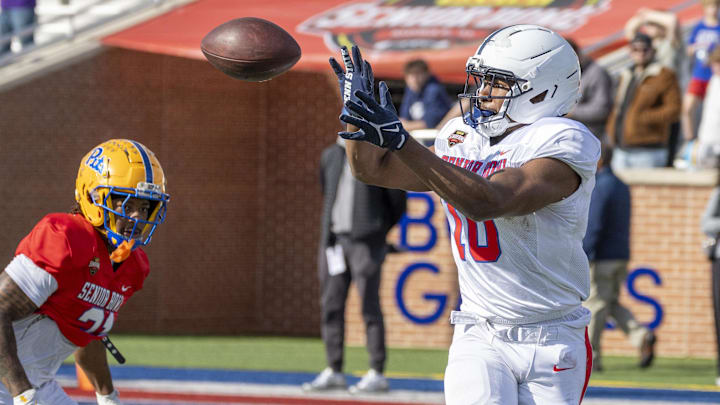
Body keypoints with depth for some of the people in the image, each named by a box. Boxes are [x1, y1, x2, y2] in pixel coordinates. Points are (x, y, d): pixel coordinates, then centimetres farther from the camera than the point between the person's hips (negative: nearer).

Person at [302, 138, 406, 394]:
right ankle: (333, 372, 12)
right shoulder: (331, 156, 13)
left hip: (365, 242, -6)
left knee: (369, 306, -8)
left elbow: (398, 203, 1)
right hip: (334, 239, 6)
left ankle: (377, 375, -5)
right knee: (331, 305, 6)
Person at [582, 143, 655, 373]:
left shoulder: (598, 188, -13)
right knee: (612, 304, 14)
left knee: (595, 305, -2)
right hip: (621, 257, 9)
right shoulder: (622, 188, 15)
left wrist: (583, 258, -20)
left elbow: (594, 226, -20)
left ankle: (590, 358, 2)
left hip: (601, 258, -9)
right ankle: (641, 336, -7)